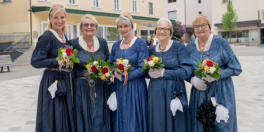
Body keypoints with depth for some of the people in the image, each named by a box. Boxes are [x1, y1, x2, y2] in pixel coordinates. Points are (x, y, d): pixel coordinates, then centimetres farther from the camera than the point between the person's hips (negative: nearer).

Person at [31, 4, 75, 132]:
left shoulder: (64, 36, 11)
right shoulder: (47, 37, -12)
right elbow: (35, 61, -17)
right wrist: (58, 62, -24)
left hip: (65, 81, 7)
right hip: (52, 82, -7)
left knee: (65, 116, 15)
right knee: (54, 118, 1)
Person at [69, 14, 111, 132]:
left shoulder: (102, 43, 7)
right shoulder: (74, 43, -2)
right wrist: (86, 74, -10)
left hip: (101, 89, 2)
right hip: (82, 89, -2)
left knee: (100, 120, 8)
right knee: (84, 119, 4)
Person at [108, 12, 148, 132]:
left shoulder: (140, 43, -5)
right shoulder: (116, 45, 11)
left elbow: (143, 68, -11)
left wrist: (124, 77, -16)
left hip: (135, 88, -4)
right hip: (118, 89, 5)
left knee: (133, 122, 4)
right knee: (120, 121, 11)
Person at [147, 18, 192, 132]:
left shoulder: (179, 47, -3)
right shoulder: (151, 50, 10)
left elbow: (187, 71, -10)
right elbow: (146, 70, 17)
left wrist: (164, 73, -16)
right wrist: (149, 73, -6)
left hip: (174, 93, -3)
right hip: (155, 93, 4)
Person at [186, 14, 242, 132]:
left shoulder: (220, 42, -6)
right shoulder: (190, 47, 4)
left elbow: (236, 68, -5)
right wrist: (192, 79, -11)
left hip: (220, 92, -2)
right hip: (199, 91, 3)